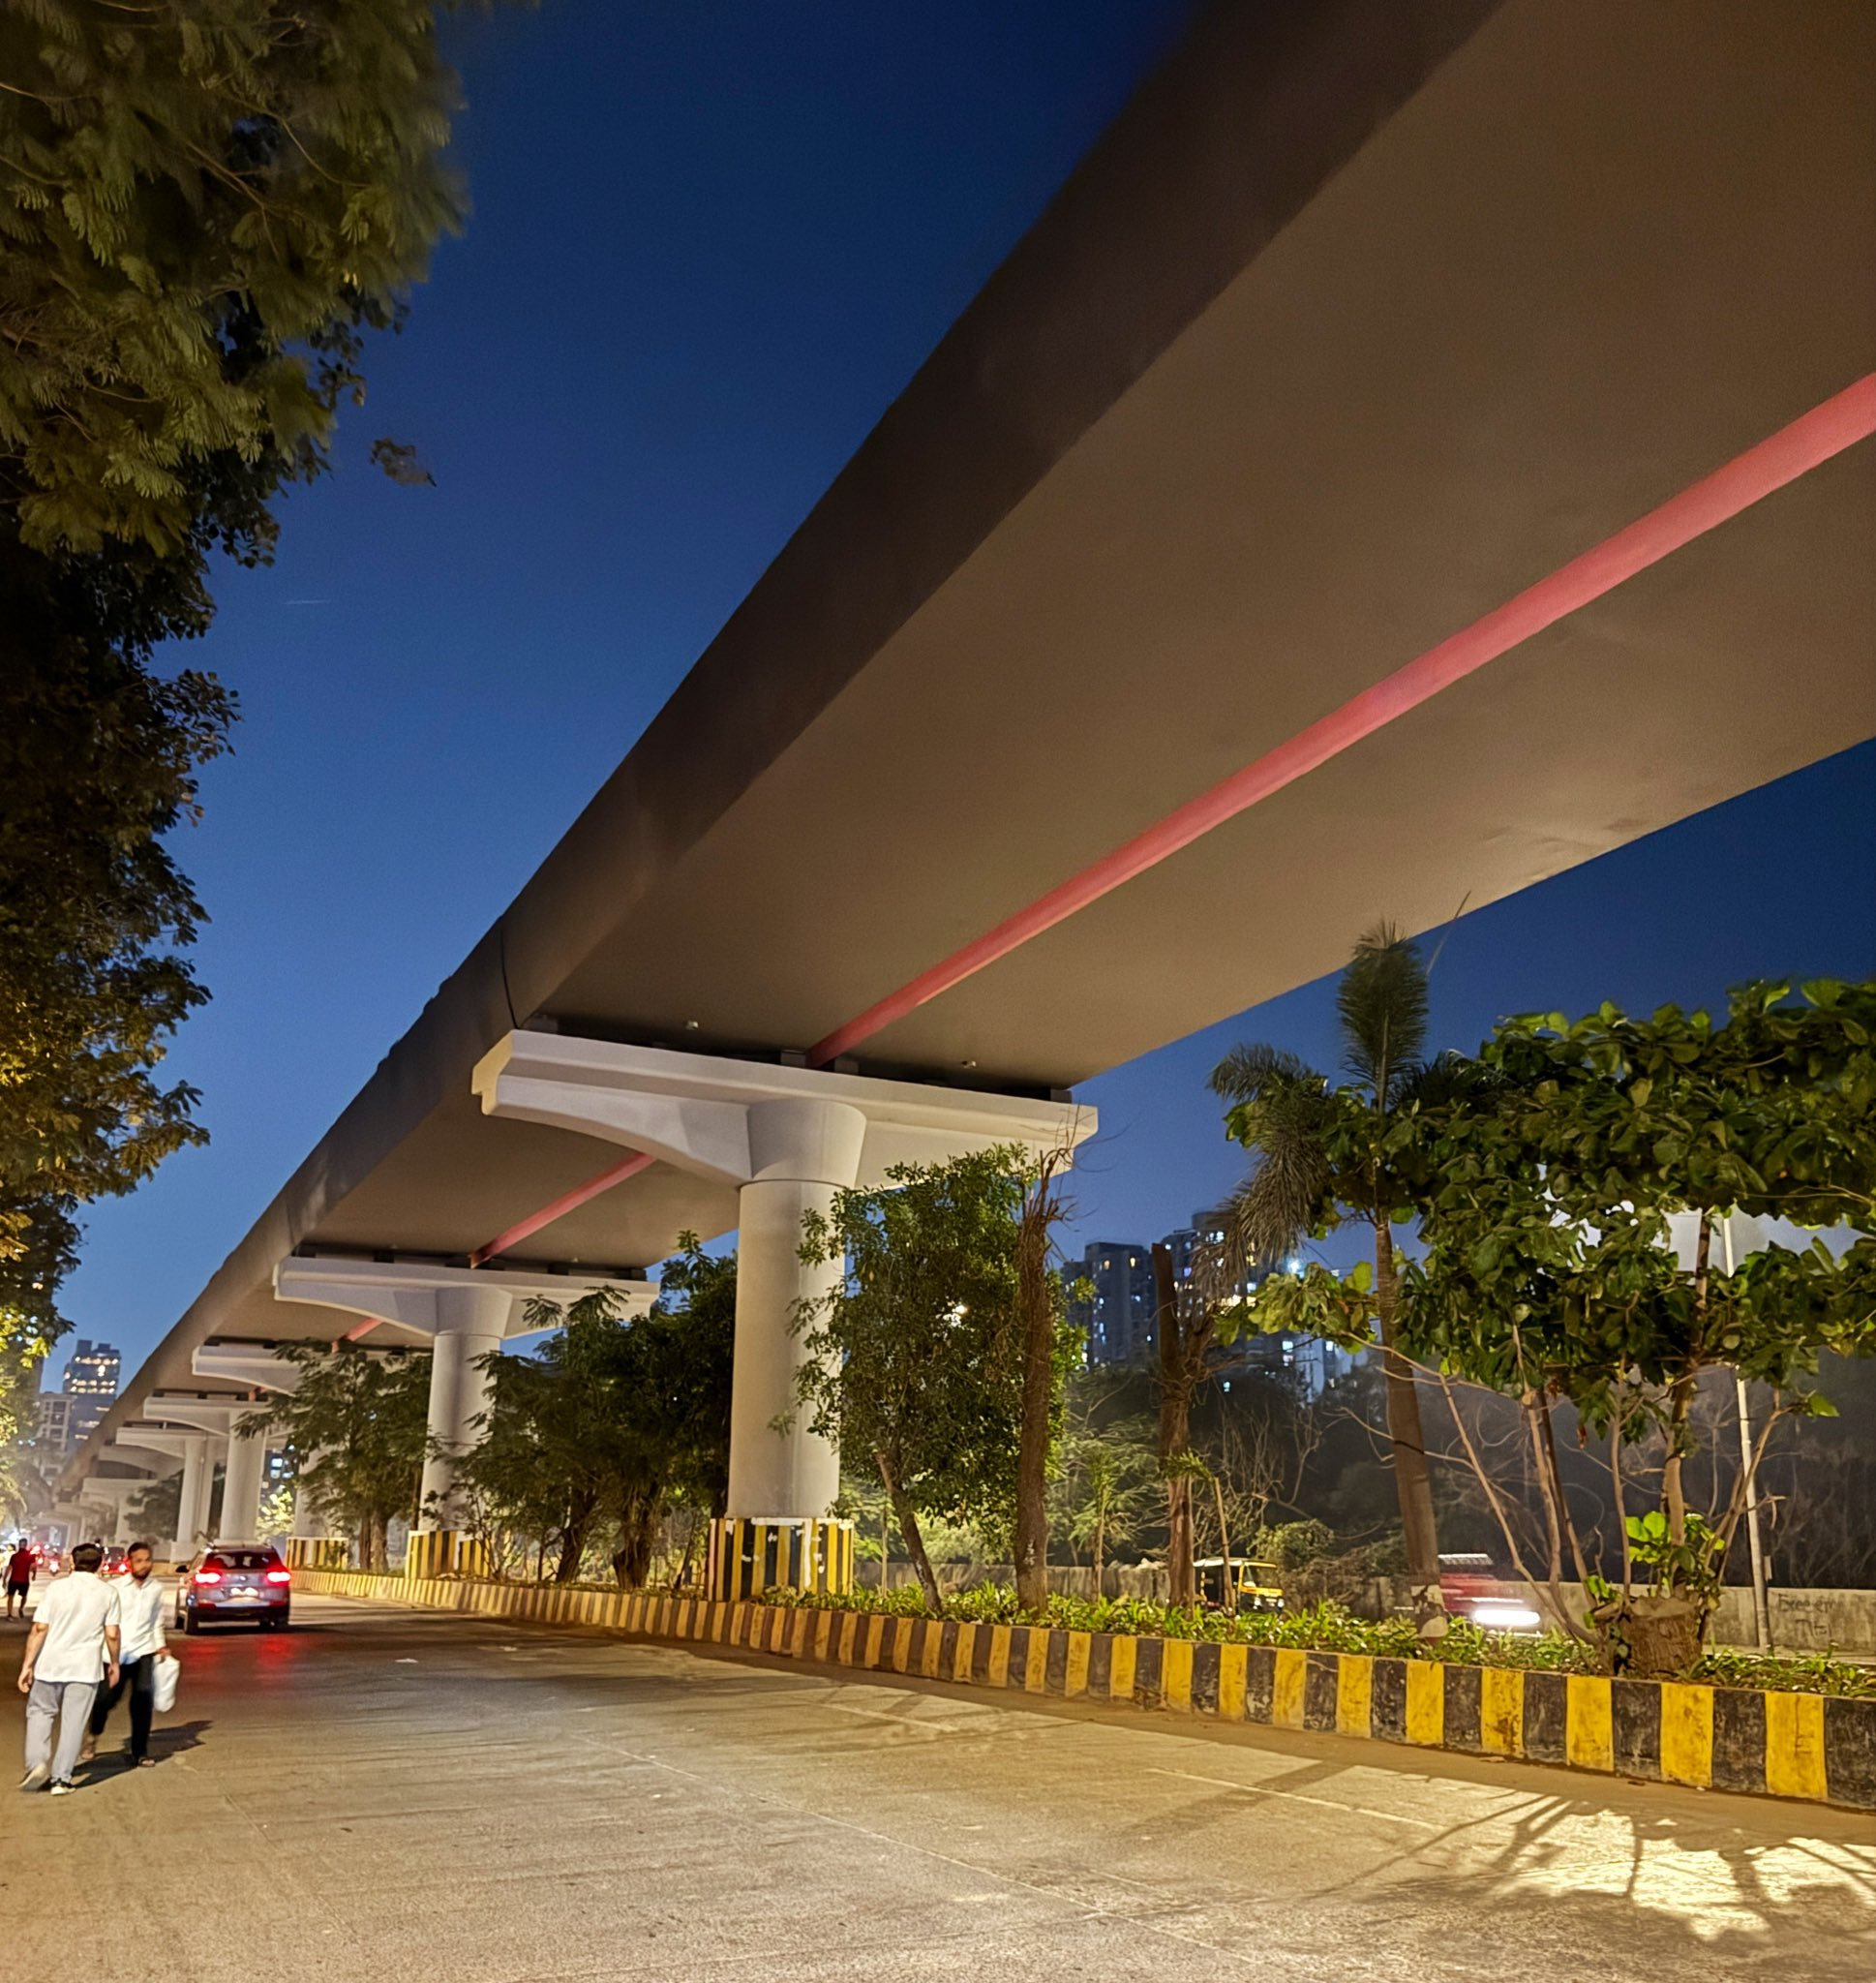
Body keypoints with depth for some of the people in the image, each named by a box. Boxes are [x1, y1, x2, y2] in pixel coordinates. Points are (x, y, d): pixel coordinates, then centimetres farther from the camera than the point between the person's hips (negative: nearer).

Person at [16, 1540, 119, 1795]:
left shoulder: (56, 1588, -3)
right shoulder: (107, 1592, 0)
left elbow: (39, 1629, -7)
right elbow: (111, 1634, -2)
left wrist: (28, 1664, -2)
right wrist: (114, 1662, 12)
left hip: (50, 1664, 0)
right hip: (86, 1667, 0)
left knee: (40, 1712, 18)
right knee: (73, 1722, 7)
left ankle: (36, 1762, 1)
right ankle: (61, 1779, 6)